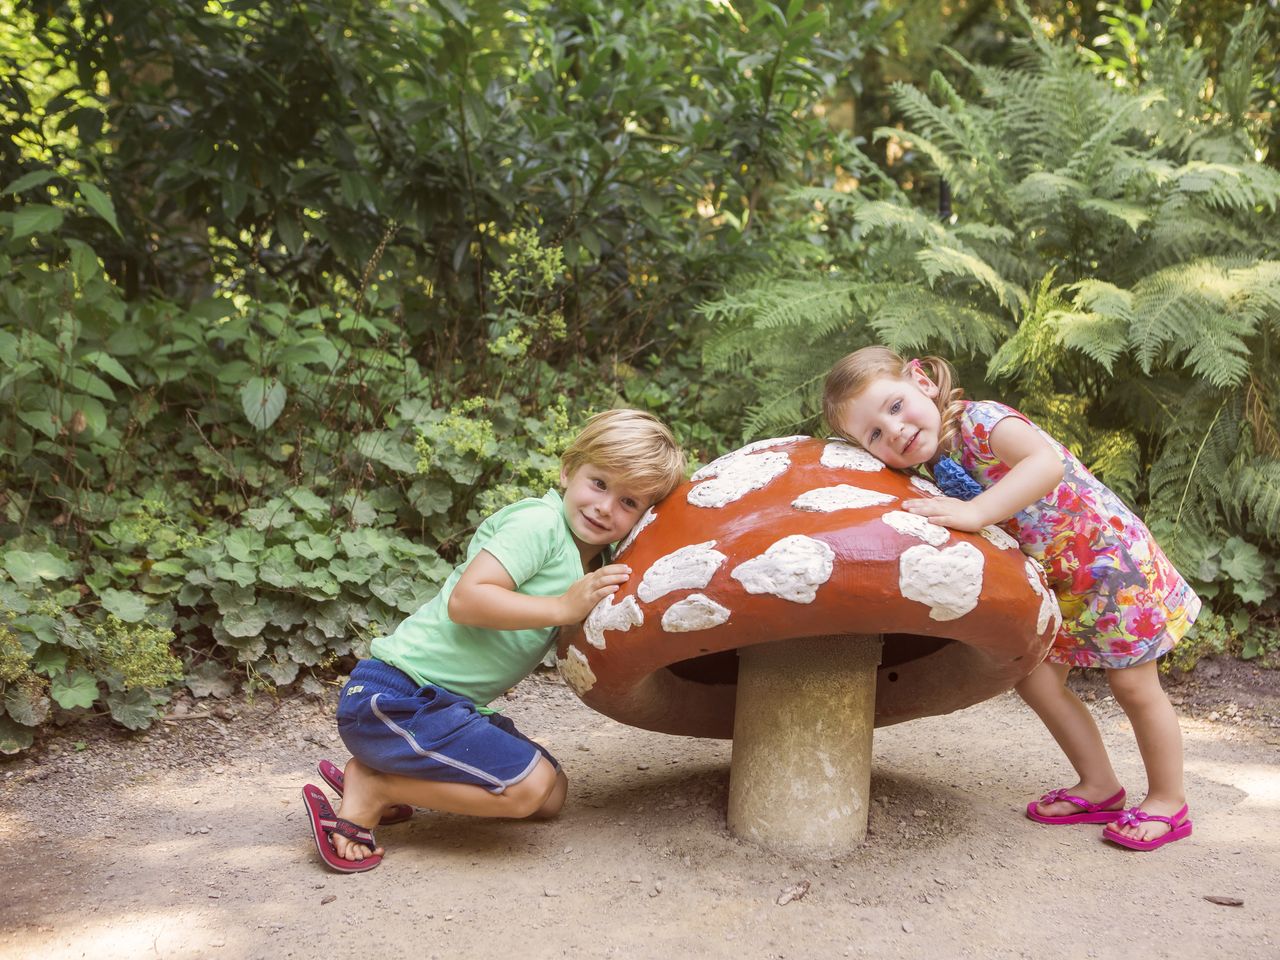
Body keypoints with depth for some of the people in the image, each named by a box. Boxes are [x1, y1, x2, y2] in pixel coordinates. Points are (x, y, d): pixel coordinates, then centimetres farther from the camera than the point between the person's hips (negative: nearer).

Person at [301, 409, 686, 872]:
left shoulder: (596, 562, 11)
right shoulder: (540, 522, -16)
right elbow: (465, 599, -25)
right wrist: (564, 606, -26)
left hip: (447, 702, 10)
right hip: (393, 694, -10)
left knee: (551, 794, 12)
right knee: (526, 785, -20)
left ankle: (389, 780, 10)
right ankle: (368, 788, -7)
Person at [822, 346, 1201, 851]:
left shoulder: (980, 420, -29)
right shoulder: (936, 467, -5)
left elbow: (1047, 463, -46)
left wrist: (974, 512, -51)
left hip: (1109, 552, -7)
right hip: (1053, 578, 8)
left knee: (1133, 684, 3)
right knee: (1035, 678, 8)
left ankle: (1168, 801, 22)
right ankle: (1099, 788, 25)